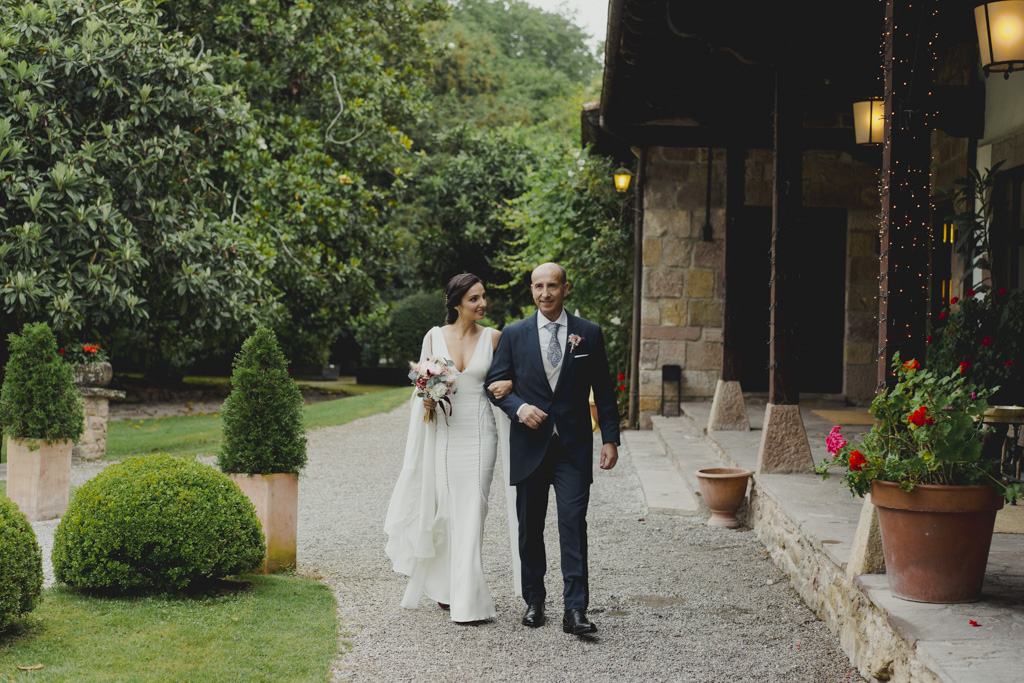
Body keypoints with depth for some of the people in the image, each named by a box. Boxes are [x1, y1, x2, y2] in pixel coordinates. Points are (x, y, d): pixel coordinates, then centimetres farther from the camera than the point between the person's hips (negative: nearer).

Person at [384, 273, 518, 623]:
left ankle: (468, 599, -3)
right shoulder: (435, 336, 4)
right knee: (445, 509, 5)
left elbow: (503, 377, 13)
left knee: (472, 511, -6)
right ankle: (446, 585, 22)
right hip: (442, 433, 1)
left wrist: (508, 385, -10)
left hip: (478, 433, -1)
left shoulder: (493, 338, 3)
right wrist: (426, 399, -10)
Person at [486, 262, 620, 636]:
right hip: (530, 446, 1)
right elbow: (496, 383, 7)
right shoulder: (513, 334, 4)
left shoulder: (589, 333, 4)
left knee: (573, 523, -11)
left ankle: (575, 610, -12)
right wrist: (519, 408, -12)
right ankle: (534, 602, 20)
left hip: (574, 447, -1)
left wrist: (610, 438, 2)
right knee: (530, 528, 8)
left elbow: (603, 391, 7)